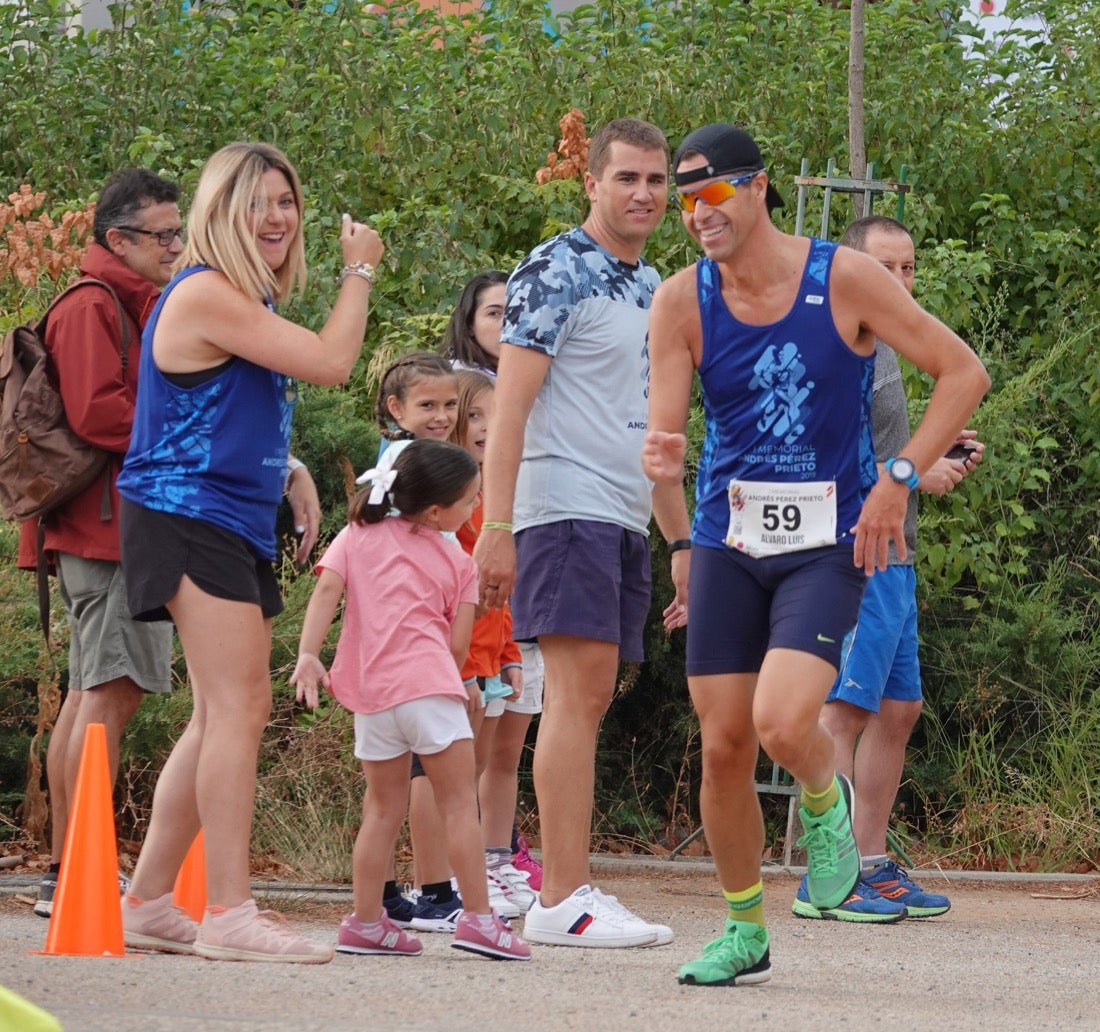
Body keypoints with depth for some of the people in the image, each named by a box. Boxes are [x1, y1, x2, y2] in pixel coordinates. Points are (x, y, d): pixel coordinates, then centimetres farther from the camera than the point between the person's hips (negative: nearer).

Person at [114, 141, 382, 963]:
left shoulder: (248, 302, 18)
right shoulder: (205, 294, -15)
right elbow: (331, 363, -16)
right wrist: (359, 271, -3)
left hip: (237, 527, 10)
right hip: (189, 519, -10)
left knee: (223, 716, 10)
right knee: (239, 706, -15)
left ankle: (149, 903, 15)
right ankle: (229, 915, -18)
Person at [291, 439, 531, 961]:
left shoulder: (359, 535, 13)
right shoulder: (456, 561, 8)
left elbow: (327, 590, -3)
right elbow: (458, 644, 3)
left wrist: (308, 654, -10)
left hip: (368, 690, 4)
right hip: (428, 683, -4)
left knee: (383, 806, 14)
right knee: (459, 801, 1)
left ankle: (365, 922, 13)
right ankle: (477, 917, -4)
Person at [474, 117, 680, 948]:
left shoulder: (652, 287, 19)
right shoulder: (555, 273, -6)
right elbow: (511, 405, -12)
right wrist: (497, 528, -19)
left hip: (626, 518, 8)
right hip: (566, 507, -8)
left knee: (592, 700, 6)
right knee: (577, 692, -14)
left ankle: (568, 892, 7)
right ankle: (564, 900, -16)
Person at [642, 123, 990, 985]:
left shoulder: (844, 280, -9)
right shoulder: (682, 302, -3)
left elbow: (965, 372, -4)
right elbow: (663, 436, -6)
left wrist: (899, 479, -12)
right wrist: (661, 465, -31)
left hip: (828, 543, -3)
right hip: (727, 542, 3)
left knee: (781, 724, -22)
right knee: (723, 746, 2)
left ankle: (828, 802, 14)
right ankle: (744, 932, 20)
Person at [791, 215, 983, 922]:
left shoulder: (882, 345, 20)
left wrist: (939, 448, 14)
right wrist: (916, 473, -16)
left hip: (893, 558, 10)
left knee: (897, 709, 12)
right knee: (844, 710, -11)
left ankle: (872, 863, 17)